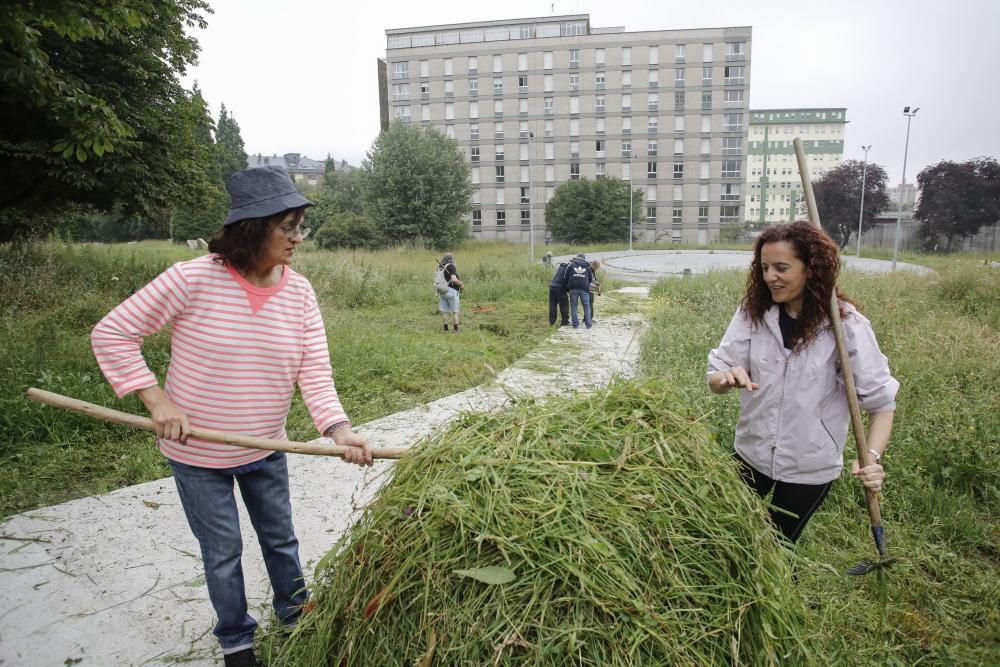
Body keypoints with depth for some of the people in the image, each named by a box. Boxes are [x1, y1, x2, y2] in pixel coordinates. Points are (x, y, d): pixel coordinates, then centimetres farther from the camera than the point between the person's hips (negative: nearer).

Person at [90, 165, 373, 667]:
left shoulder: (299, 292, -10)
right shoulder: (192, 279, -22)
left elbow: (315, 371, -14)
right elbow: (111, 333, -14)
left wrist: (338, 429, -30)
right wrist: (156, 400, -21)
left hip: (266, 449, 3)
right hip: (197, 454, -3)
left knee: (280, 538, 21)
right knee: (222, 553, 15)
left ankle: (295, 617, 46)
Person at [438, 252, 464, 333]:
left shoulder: (441, 267, 8)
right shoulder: (451, 266, -12)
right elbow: (454, 279, -23)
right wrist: (461, 284, -9)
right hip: (451, 290, -6)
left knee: (444, 310, 9)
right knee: (455, 311, 3)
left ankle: (446, 328, 14)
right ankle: (456, 329, 5)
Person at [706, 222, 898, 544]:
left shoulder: (846, 325, -17)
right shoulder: (753, 311, -9)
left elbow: (881, 399, -13)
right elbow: (715, 377, -11)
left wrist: (873, 457, -28)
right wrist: (728, 378, -34)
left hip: (810, 470, -2)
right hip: (752, 458, 2)